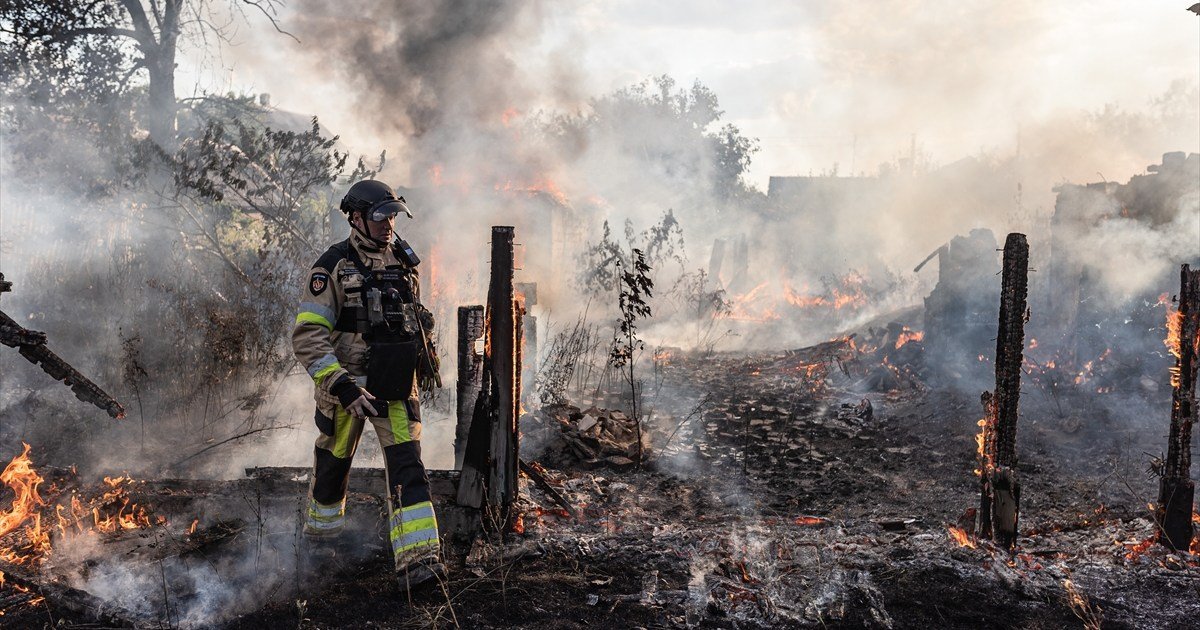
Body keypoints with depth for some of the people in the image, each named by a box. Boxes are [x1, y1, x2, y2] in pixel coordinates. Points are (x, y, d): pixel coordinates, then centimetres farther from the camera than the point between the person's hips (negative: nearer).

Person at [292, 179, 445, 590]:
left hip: (396, 386, 3)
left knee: (407, 465, -10)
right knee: (333, 463, 16)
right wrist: (343, 386, -26)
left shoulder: (402, 260, 6)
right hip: (347, 384, -3)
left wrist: (423, 358, 24)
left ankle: (418, 559, -14)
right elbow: (307, 336, -18)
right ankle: (321, 532, 44)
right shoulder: (334, 267, -12)